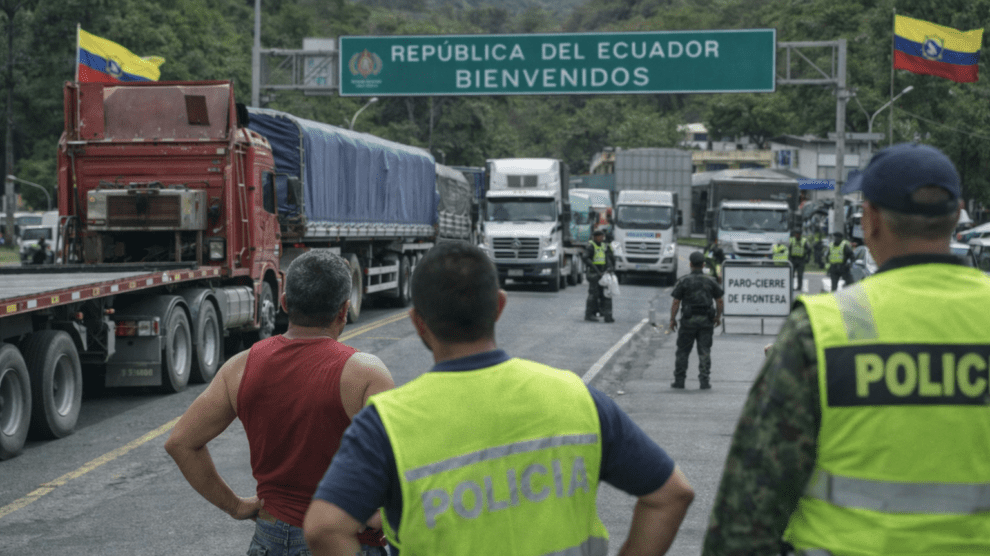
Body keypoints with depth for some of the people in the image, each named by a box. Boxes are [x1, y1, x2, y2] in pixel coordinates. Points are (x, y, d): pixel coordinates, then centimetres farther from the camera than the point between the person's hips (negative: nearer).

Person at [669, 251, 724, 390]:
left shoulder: (683, 281, -4)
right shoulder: (710, 281, 4)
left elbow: (676, 302, -6)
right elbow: (719, 301, 7)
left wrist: (672, 319, 1)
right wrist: (718, 317, 20)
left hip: (688, 321, -2)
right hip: (706, 321, 2)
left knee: (683, 351, 7)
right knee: (704, 352, 5)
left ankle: (679, 380, 9)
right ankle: (704, 381, 1)